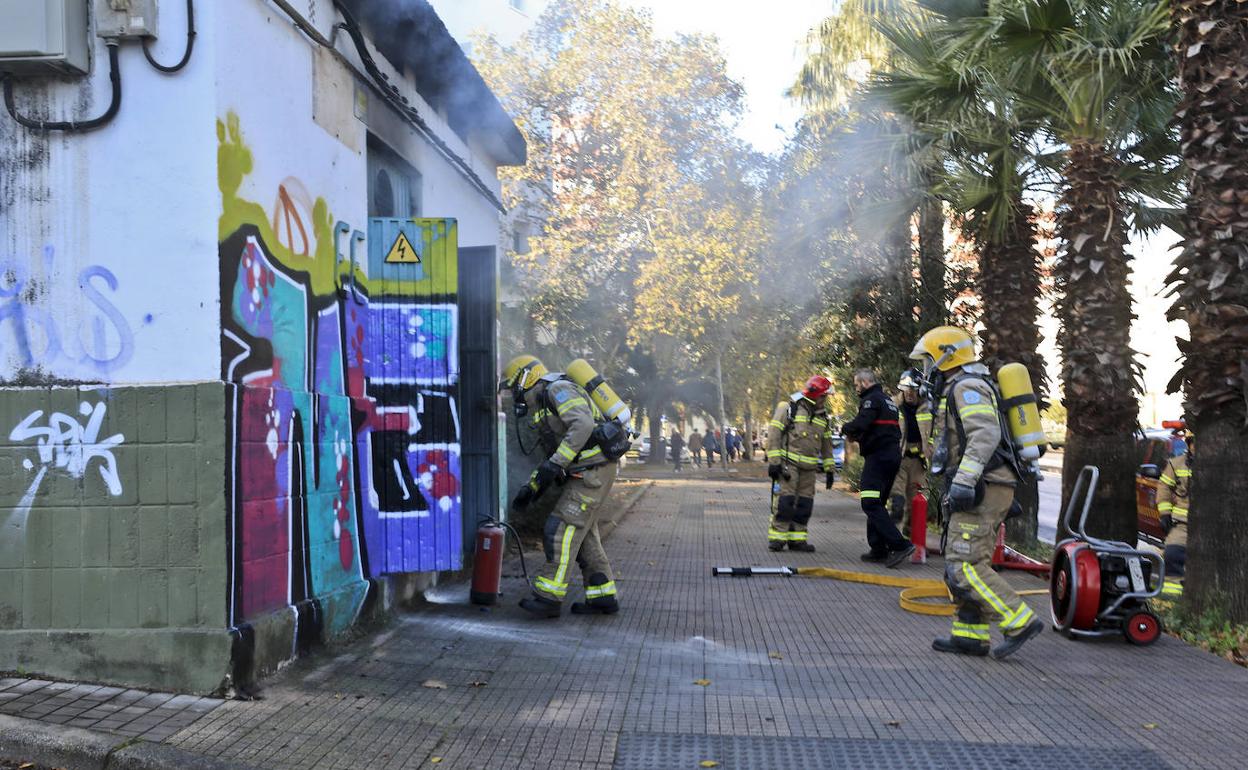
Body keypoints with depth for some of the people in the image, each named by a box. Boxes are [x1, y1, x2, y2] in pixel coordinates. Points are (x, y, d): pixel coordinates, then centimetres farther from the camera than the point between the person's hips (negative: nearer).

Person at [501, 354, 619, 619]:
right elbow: (552, 460, 26)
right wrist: (530, 488, 17)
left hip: (593, 472, -10)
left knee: (562, 529, -12)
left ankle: (549, 597, -12)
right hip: (585, 475, 10)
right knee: (583, 536, 11)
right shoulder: (544, 409, 22)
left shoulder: (558, 389, -8)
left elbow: (583, 424, -25)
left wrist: (556, 463, -27)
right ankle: (603, 597, 15)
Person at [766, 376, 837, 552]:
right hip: (788, 463, -6)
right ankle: (777, 537, -6)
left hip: (809, 468, 6)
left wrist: (829, 469, 15)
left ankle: (797, 539, 11)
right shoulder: (789, 407, -4)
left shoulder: (822, 415, 16)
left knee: (805, 503, 4)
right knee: (784, 501, -11)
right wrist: (774, 461, -14)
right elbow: (774, 434, -8)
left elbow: (826, 443, 21)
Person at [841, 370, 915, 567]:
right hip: (893, 455, 10)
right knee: (876, 504, 14)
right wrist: (857, 436, 17)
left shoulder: (871, 399, -8)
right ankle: (879, 549, 14)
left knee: (870, 504, -14)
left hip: (878, 456, -10)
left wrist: (846, 429, -1)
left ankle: (899, 545, -21)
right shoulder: (888, 400, 22)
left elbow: (861, 424, -23)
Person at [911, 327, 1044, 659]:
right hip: (986, 491, 11)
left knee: (965, 566, -13)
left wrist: (963, 480, -31)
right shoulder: (957, 391, 23)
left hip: (981, 492, -11)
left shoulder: (966, 387, -10)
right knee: (965, 564, 11)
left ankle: (1021, 622, -11)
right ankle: (970, 635, 12)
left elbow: (986, 434, -24)